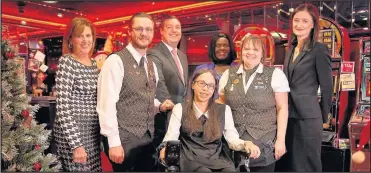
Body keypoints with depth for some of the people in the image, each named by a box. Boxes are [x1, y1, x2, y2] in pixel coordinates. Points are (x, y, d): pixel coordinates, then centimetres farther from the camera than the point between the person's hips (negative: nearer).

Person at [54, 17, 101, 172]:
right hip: (72, 133, -7)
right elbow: (62, 106, -18)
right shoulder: (66, 62, -12)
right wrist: (76, 144, -21)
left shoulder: (94, 63, 9)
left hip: (93, 132, 7)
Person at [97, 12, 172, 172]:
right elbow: (107, 104, -17)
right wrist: (114, 142, -19)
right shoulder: (116, 61, -13)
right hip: (124, 140, -7)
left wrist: (159, 106, 0)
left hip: (147, 138, 7)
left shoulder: (151, 64, 10)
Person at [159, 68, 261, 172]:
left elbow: (233, 139, 6)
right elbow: (171, 137, -1)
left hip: (217, 159, 3)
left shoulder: (224, 110, 14)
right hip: (191, 160, -2)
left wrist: (246, 144, -17)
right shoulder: (180, 109, 9)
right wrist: (165, 149, -24)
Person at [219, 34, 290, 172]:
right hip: (234, 144, 2)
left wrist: (280, 140, -7)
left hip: (264, 143, -2)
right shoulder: (228, 74, 6)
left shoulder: (275, 74, -2)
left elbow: (282, 109, -3)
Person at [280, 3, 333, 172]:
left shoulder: (319, 49, -10)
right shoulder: (292, 48, 11)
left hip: (308, 116, -7)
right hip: (289, 114, 7)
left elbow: (327, 87, -7)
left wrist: (323, 116, 0)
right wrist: (284, 110, 15)